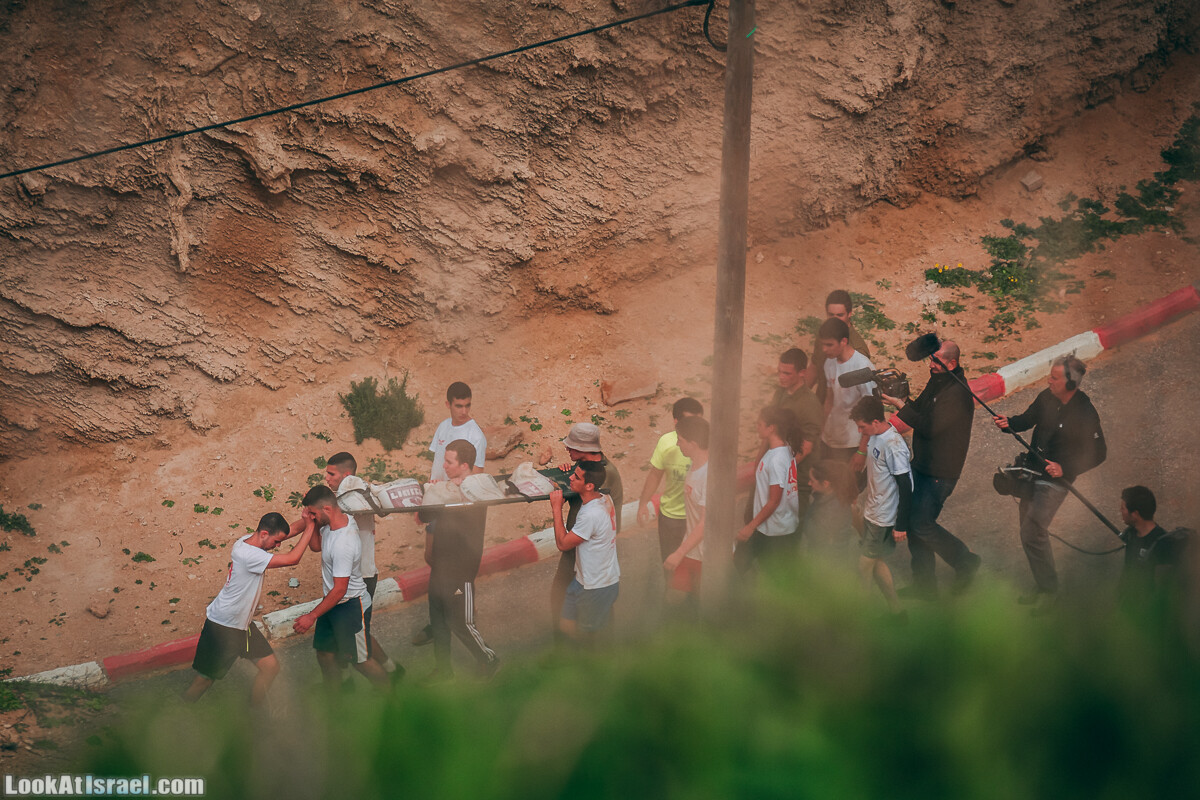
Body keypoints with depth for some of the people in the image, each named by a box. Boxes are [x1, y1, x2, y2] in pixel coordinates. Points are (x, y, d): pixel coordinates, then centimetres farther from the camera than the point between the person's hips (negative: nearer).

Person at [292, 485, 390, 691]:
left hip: (352, 606, -9)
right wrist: (309, 522, -4)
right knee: (324, 653, 17)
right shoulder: (335, 523, -5)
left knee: (359, 660, 4)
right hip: (333, 603, 9)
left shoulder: (343, 543, -33)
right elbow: (316, 546, 16)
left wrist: (312, 616, -23)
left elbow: (339, 589, -28)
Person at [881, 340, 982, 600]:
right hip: (922, 466, 9)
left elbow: (930, 427, -26)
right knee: (913, 522, 10)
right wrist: (903, 400, -8)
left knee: (921, 524, -7)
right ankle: (924, 585, 20)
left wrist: (900, 405, -23)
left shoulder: (957, 393, -23)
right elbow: (920, 411, 11)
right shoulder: (937, 382, 7)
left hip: (941, 472, -9)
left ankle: (965, 561, 14)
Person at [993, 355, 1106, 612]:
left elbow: (1098, 453, -15)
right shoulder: (1048, 397, -3)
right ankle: (1042, 588, 28)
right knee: (1029, 532, 14)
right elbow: (1028, 419, 14)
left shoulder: (1085, 414, -21)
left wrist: (1065, 468, -24)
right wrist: (1009, 423, -8)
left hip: (1056, 479, -7)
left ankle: (1049, 590, 0)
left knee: (1032, 532, -15)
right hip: (1033, 473, 7)